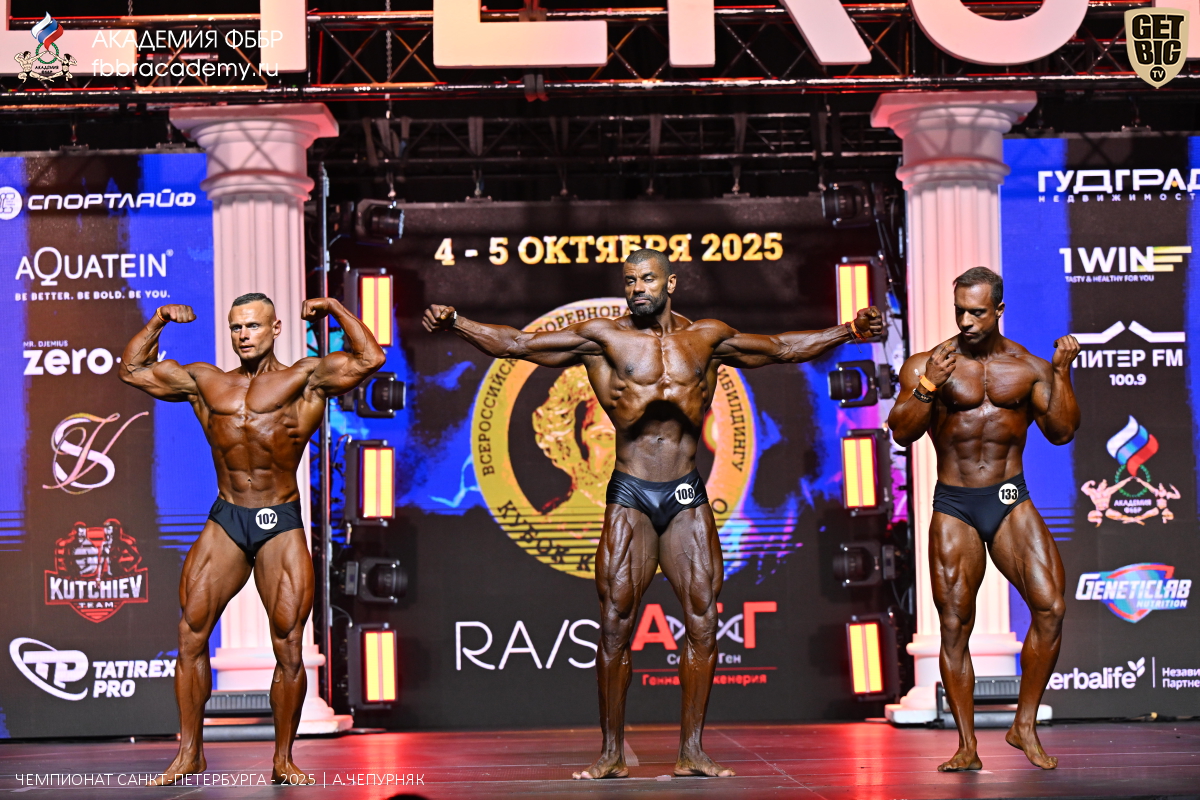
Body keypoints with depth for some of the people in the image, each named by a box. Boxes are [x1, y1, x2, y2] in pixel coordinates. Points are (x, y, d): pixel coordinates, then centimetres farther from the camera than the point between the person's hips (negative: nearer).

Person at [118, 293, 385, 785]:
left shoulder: (304, 380, 4)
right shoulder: (205, 383, 15)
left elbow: (370, 359, -6)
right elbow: (132, 369, 22)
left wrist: (336, 310, 0)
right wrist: (158, 322, 17)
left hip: (281, 526, -3)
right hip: (225, 522, 3)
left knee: (288, 647, -4)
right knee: (191, 635, -4)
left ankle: (283, 760, 8)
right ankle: (190, 753, 7)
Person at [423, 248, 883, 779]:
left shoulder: (707, 338, 11)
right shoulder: (604, 337, 3)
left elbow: (783, 348, 23)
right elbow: (514, 344, 1)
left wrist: (846, 332, 17)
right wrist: (455, 324, -11)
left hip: (687, 498, 2)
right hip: (629, 496, -2)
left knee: (702, 620, -1)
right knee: (615, 624, -5)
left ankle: (691, 752, 7)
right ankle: (612, 753, 4)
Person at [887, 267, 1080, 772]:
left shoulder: (1028, 366, 5)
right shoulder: (927, 365, 0)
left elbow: (1062, 432, 0)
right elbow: (901, 432, -9)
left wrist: (1061, 374, -10)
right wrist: (928, 387, -24)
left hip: (1010, 501, 1)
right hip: (953, 507, -1)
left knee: (1050, 606, -13)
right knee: (954, 626, -1)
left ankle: (1024, 726, 3)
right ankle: (967, 746, 9)